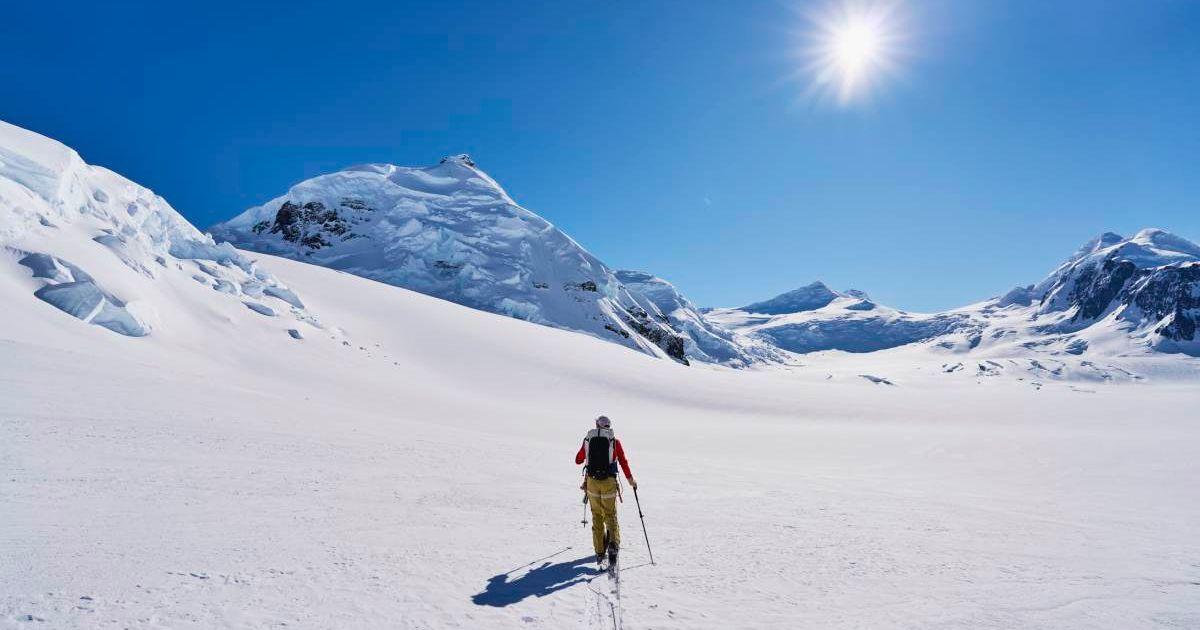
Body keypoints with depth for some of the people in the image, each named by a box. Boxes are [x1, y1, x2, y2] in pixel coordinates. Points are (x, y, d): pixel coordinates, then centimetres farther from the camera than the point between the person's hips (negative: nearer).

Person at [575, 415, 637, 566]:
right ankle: (613, 543, -16)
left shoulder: (588, 439, 6)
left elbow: (578, 460, 16)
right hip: (609, 482, -1)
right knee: (610, 515, 9)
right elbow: (623, 462, -2)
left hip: (592, 482, 1)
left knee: (597, 516, 14)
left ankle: (600, 552, 13)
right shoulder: (615, 441, 2)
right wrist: (630, 480, 9)